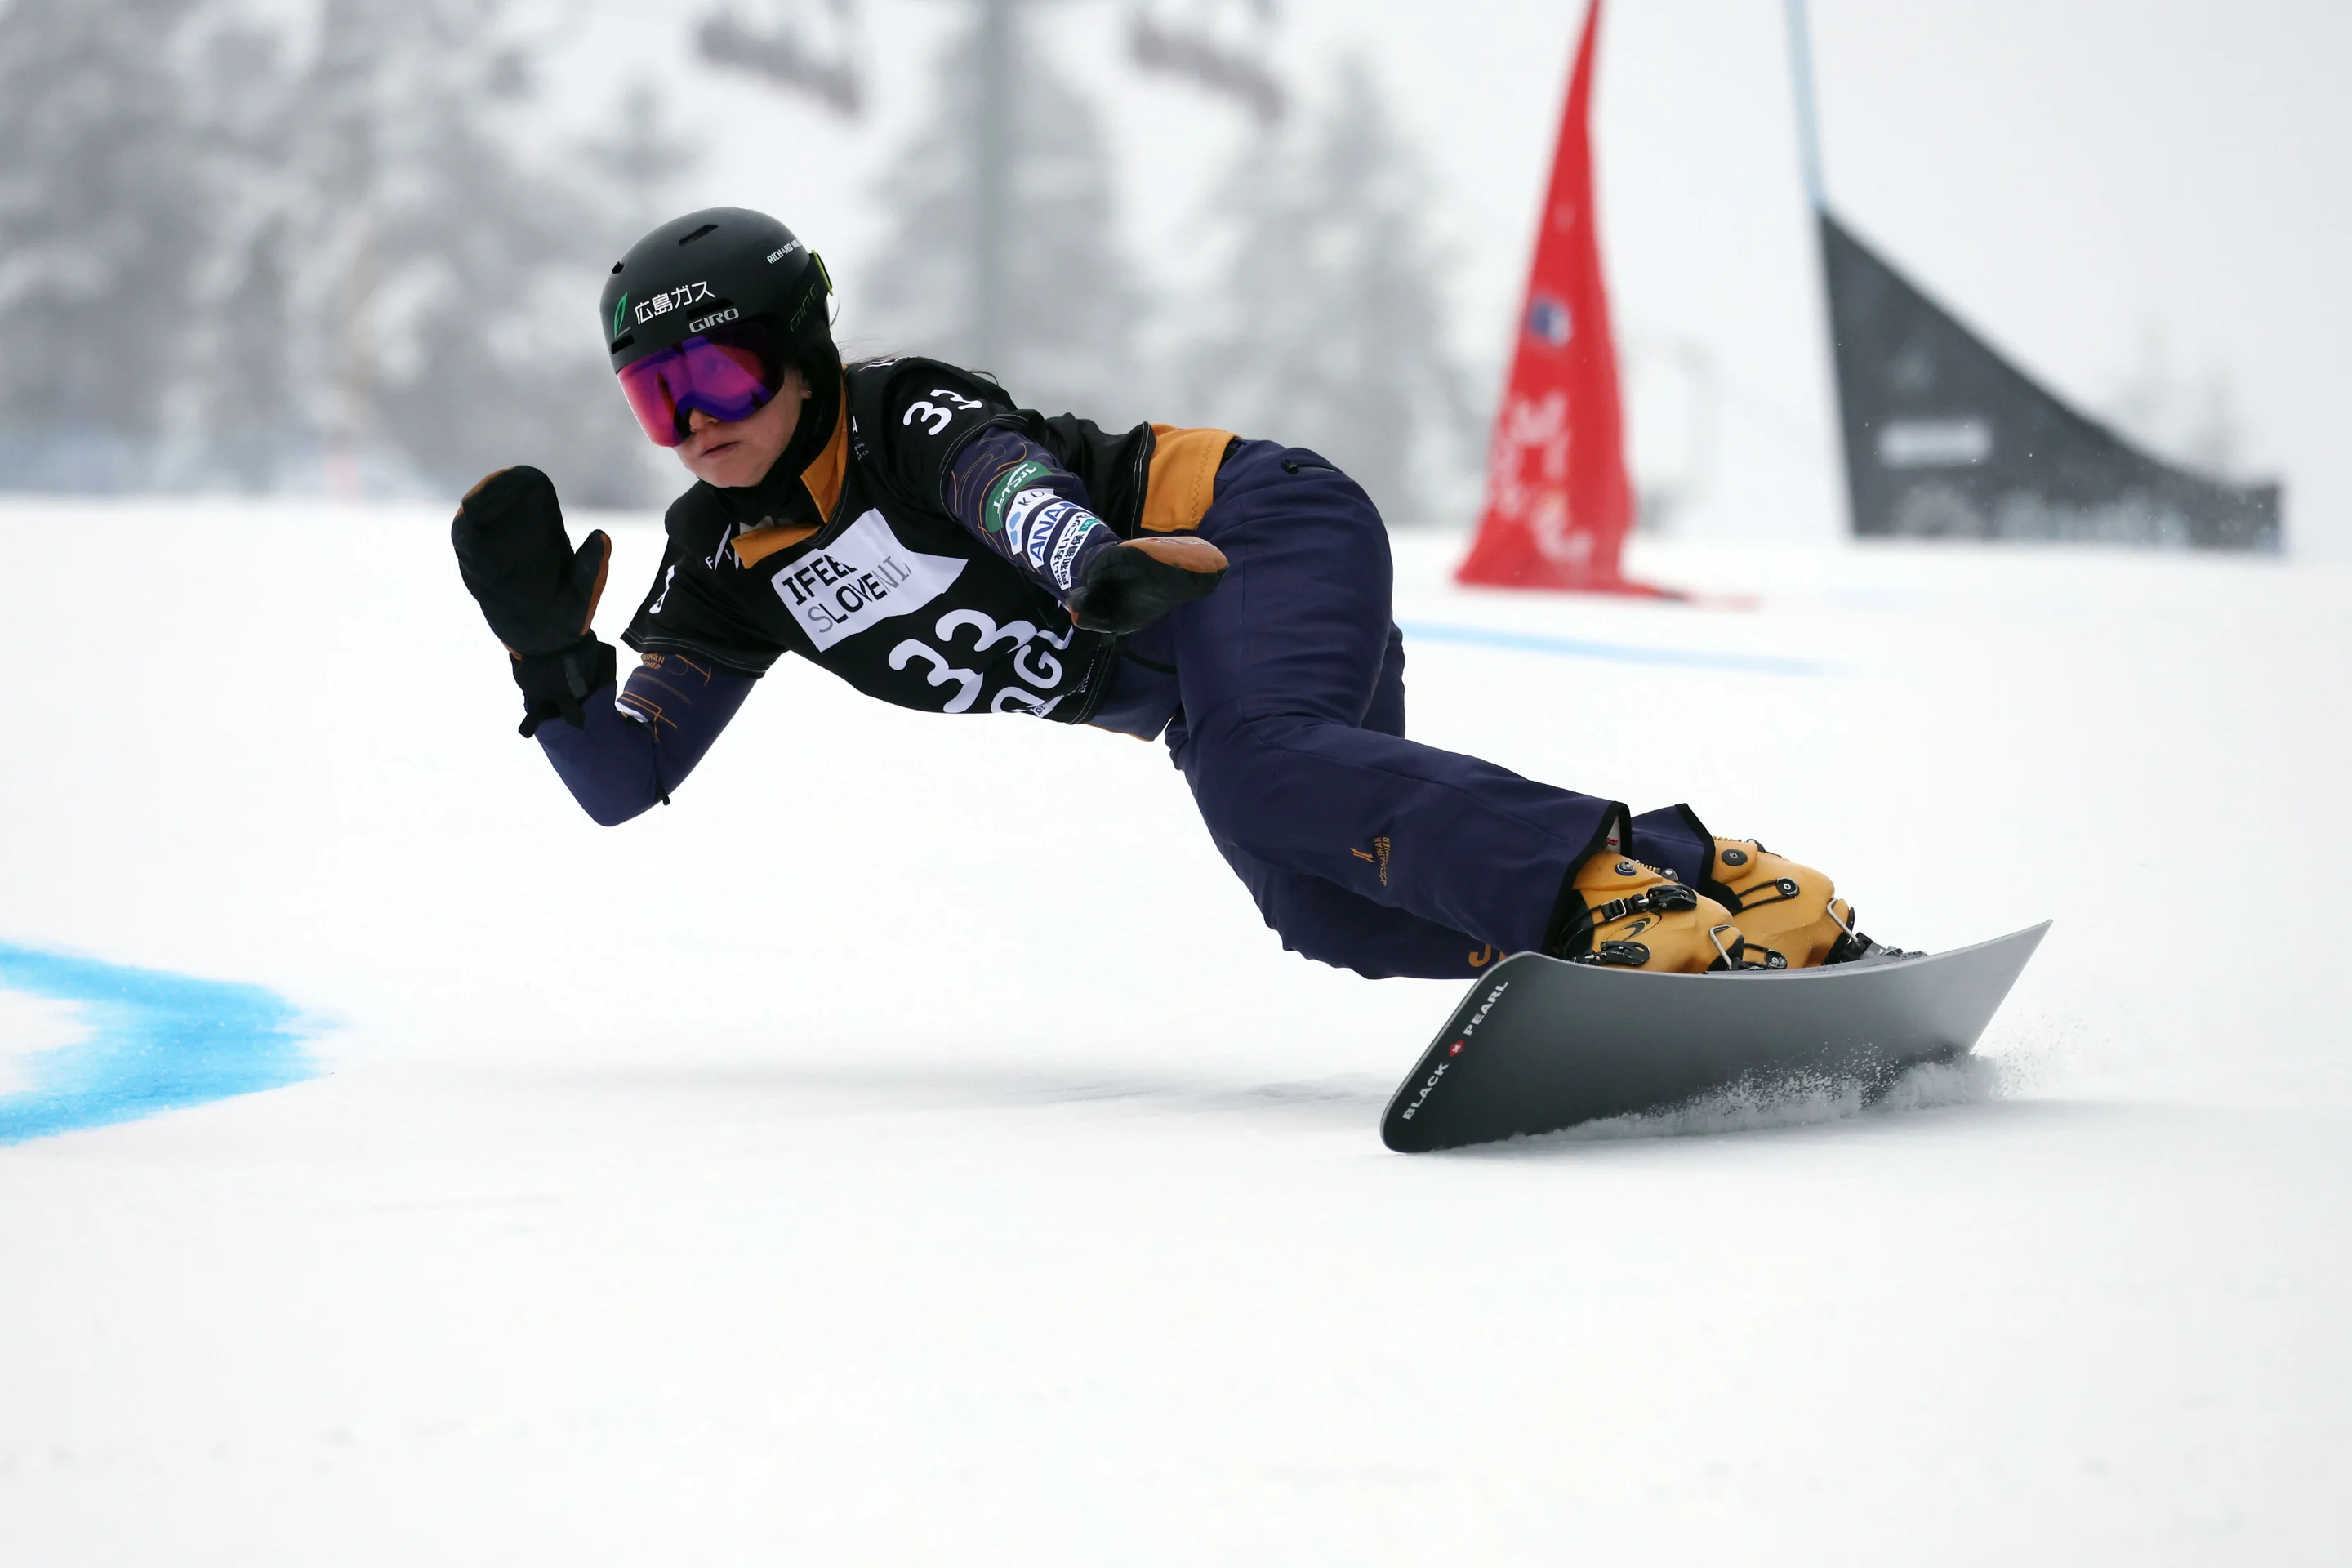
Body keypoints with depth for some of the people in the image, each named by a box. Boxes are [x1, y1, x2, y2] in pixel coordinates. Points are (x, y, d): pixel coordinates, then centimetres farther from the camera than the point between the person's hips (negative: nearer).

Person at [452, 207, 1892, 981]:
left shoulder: (903, 417, -14)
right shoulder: (726, 570, 6)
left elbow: (1012, 479, -36)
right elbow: (621, 782, 7)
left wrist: (1089, 562, -60)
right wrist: (547, 644, -14)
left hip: (1265, 532, -7)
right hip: (1200, 685, 7)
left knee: (1267, 771, -37)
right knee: (1337, 910, -18)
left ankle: (1630, 881, -44)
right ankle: (1713, 890, -15)